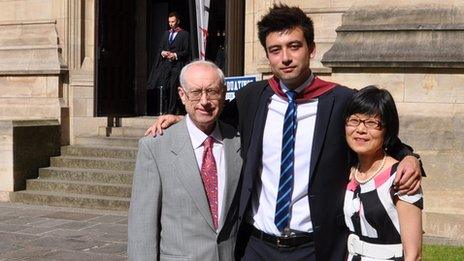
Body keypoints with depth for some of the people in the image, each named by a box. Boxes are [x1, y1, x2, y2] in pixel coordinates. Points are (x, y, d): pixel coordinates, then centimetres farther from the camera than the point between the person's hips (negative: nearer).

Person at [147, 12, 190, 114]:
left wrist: (175, 55, -14)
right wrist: (163, 53, -1)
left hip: (177, 65, -5)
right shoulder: (166, 34, 20)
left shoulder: (184, 34, 2)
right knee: (164, 87, 0)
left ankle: (172, 111, -4)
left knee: (173, 88, -8)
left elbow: (186, 51, -3)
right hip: (165, 64, 5)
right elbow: (160, 48, 20)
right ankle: (165, 111, 7)